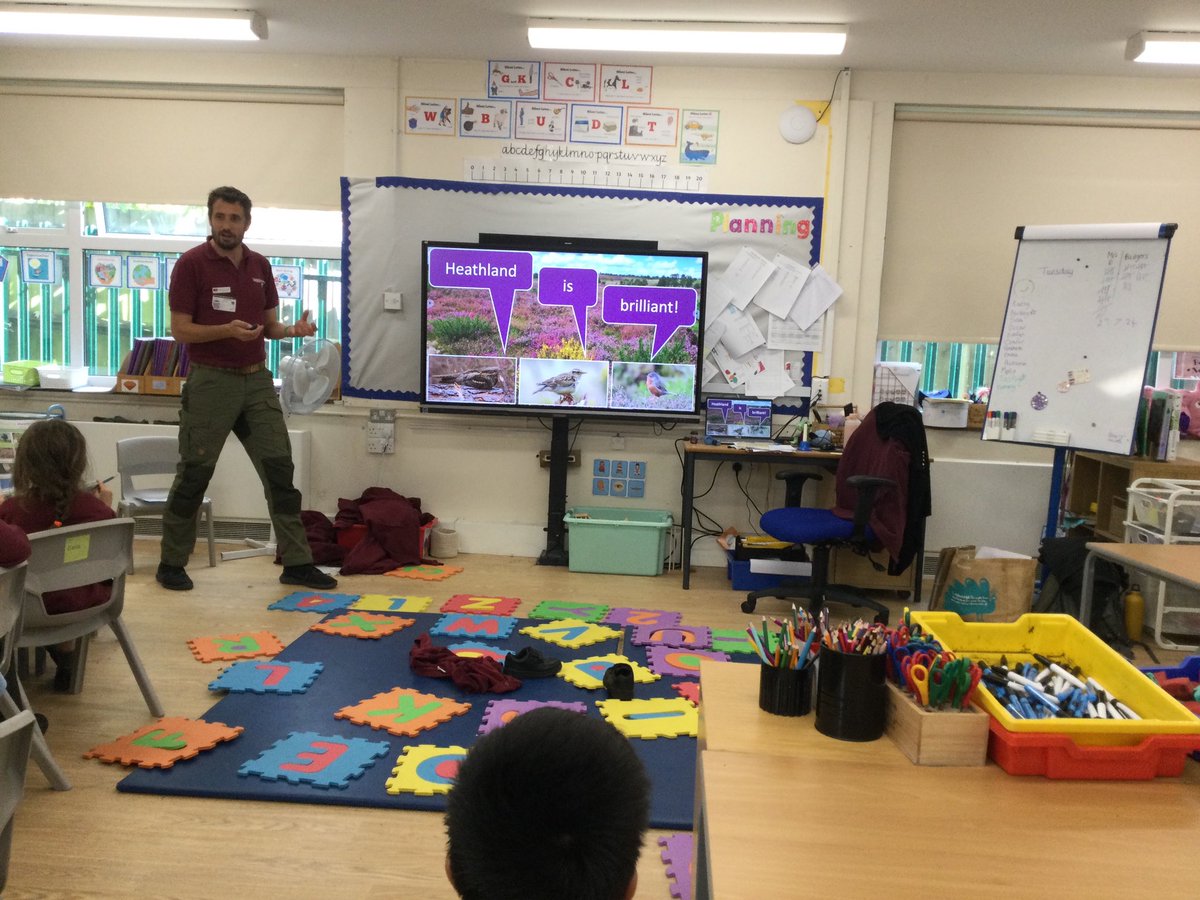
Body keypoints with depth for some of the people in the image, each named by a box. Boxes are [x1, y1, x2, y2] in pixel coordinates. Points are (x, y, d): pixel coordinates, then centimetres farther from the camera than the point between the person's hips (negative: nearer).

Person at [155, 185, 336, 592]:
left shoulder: (260, 265, 10)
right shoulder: (191, 264, -6)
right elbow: (180, 329, -9)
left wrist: (293, 329, -7)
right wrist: (227, 330, -25)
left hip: (257, 380, 5)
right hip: (210, 381, -5)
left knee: (279, 470, 2)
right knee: (194, 474, 3)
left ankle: (296, 562, 9)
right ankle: (171, 563, 19)